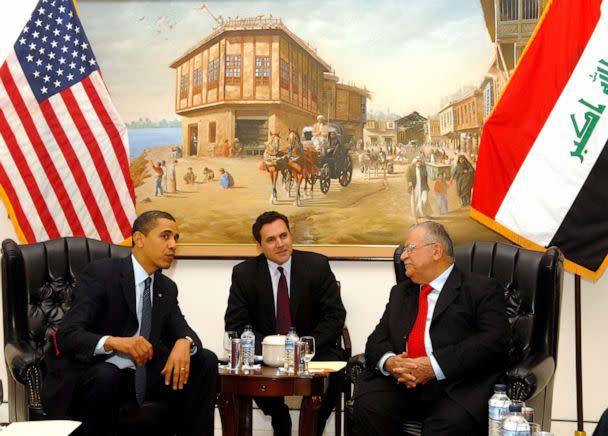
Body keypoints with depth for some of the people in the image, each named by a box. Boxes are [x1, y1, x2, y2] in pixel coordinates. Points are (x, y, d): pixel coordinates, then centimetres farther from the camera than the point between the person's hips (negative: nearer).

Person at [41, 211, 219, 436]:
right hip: (90, 373, -6)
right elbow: (67, 335, -20)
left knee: (205, 361, -10)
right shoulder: (100, 273, -12)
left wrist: (184, 342, -23)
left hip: (140, 375, 6)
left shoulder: (167, 288, 10)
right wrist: (114, 342, -39)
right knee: (106, 376, -39)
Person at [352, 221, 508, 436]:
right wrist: (388, 361, -8)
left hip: (456, 388, -4)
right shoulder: (400, 292, 26)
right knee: (367, 406, -25)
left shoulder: (482, 289, 5)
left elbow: (493, 342, -8)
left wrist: (435, 366, -18)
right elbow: (377, 340, 18)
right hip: (401, 385, 5)